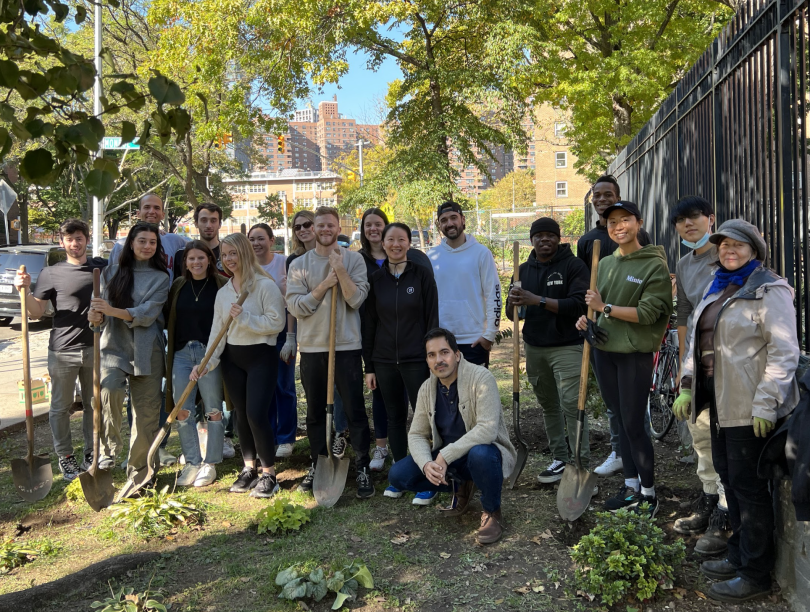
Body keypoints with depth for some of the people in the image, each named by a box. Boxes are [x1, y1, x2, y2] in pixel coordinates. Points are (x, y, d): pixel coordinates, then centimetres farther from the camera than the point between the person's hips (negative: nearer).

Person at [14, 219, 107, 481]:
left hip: (95, 348, 2)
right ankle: (65, 457, 20)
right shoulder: (51, 273, -1)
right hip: (63, 351, -2)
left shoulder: (103, 268, 6)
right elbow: (36, 312, -1)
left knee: (93, 405, 11)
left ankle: (91, 454, 24)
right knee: (61, 407, 7)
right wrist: (24, 290, -17)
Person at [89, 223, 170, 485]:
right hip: (114, 346, 1)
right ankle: (109, 447, -8)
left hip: (146, 351, 0)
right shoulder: (111, 273, 10)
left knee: (146, 410, 1)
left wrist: (112, 311, -22)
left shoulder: (160, 278, 4)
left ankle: (138, 473, 16)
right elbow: (101, 311, 7)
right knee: (109, 389, -29)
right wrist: (96, 316, -16)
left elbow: (147, 314, -9)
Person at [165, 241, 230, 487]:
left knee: (213, 411, 3)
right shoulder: (178, 285, 10)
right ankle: (192, 463, 17)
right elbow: (167, 318, 14)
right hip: (181, 353, 4)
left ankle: (210, 464, 14)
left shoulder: (222, 285, -2)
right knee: (182, 411, 5)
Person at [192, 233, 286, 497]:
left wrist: (244, 318, -18)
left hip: (261, 356, -6)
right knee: (241, 415, 11)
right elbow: (217, 330, 8)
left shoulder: (266, 285, -8)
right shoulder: (223, 292, 11)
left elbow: (276, 322, -14)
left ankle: (269, 473, 1)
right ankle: (249, 469, 25)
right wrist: (207, 362, -4)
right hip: (232, 358, 6)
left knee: (256, 413, -13)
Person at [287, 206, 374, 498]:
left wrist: (339, 268, -16)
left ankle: (363, 468, 10)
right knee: (315, 412, 13)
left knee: (355, 411, 0)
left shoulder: (353, 259, 1)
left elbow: (356, 299, -11)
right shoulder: (299, 265, 5)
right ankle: (317, 465, 27)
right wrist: (325, 284, -13)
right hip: (312, 346, 2)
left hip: (347, 345, -2)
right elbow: (295, 306, -6)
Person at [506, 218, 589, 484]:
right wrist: (513, 303, -15)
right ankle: (561, 458, 20)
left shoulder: (573, 266, -4)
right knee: (549, 405, 10)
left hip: (567, 347, -5)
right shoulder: (524, 270, 13)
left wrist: (538, 300, -23)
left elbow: (579, 304, -17)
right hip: (535, 348, 5)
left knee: (572, 404, -10)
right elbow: (512, 314, 10)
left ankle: (581, 464, -4)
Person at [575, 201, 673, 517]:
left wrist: (605, 307, -16)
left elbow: (647, 313, -15)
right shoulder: (605, 264, 11)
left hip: (635, 354, -6)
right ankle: (630, 487, 24)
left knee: (634, 424, -3)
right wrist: (589, 318, 0)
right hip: (605, 351, 6)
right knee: (621, 420, 13)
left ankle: (648, 493, 12)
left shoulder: (654, 265, -8)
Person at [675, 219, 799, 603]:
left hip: (751, 408, -8)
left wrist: (765, 404, -19)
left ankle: (755, 574, 11)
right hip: (721, 402, 8)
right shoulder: (715, 289, 16)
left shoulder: (768, 290, -10)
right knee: (728, 477, 16)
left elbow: (784, 352, -15)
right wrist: (687, 387, 16)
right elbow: (696, 343, 21)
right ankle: (739, 556, 31)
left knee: (748, 485, -1)